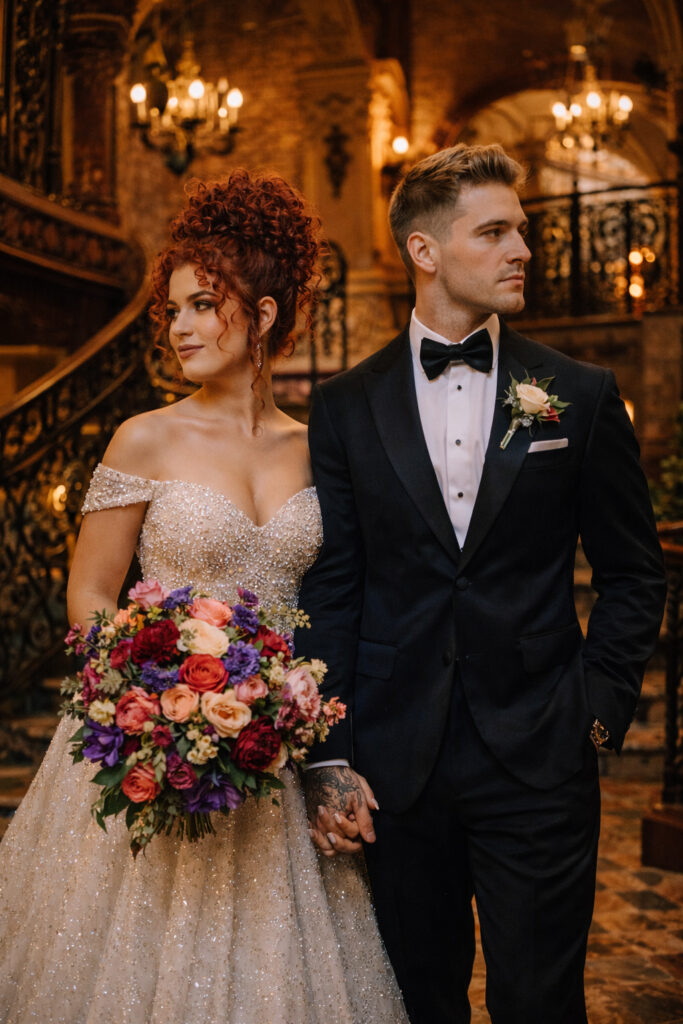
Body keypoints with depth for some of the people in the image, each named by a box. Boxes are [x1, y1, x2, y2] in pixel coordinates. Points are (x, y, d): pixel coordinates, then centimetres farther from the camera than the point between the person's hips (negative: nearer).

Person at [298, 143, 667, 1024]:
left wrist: (600, 704, -1)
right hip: (395, 764, 1)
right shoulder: (346, 406, 2)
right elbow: (328, 588, 1)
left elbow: (634, 571, 8)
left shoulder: (581, 397, 2)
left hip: (538, 761, 0)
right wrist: (329, 758, -4)